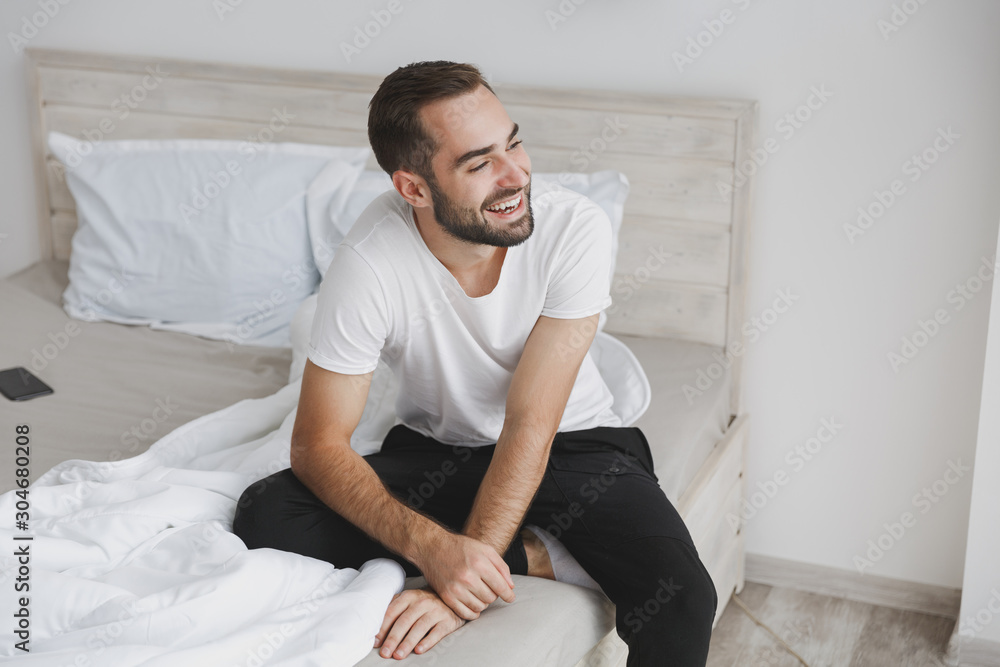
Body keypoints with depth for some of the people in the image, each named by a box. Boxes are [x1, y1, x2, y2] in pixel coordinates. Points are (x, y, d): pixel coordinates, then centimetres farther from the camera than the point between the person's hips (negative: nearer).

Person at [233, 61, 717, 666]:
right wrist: (434, 549, -35)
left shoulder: (576, 229, -24)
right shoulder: (370, 265, -24)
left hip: (574, 443, -2)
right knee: (264, 518, -23)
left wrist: (467, 572, -33)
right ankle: (533, 557, -13)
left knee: (681, 602, -29)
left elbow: (530, 425, -24)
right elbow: (318, 444, -19)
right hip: (437, 450, 2)